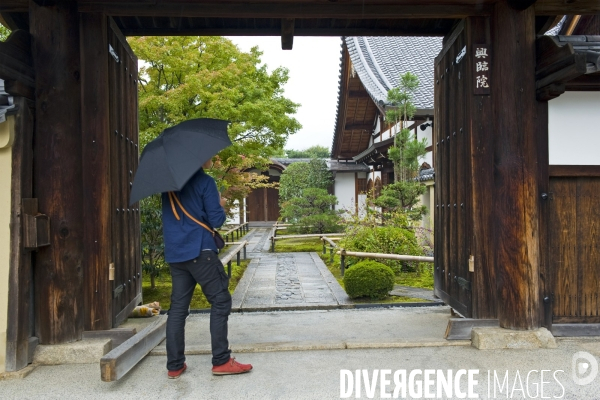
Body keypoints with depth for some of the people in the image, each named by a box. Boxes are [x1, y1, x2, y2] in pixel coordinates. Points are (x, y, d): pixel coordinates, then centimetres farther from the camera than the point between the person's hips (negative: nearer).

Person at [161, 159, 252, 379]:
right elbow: (216, 220, -10)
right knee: (220, 301, 1)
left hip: (174, 253, 7)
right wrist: (221, 205, 11)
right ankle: (221, 361, 2)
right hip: (199, 251, -7)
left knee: (178, 307, 10)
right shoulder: (205, 181, -8)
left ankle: (174, 365, 13)